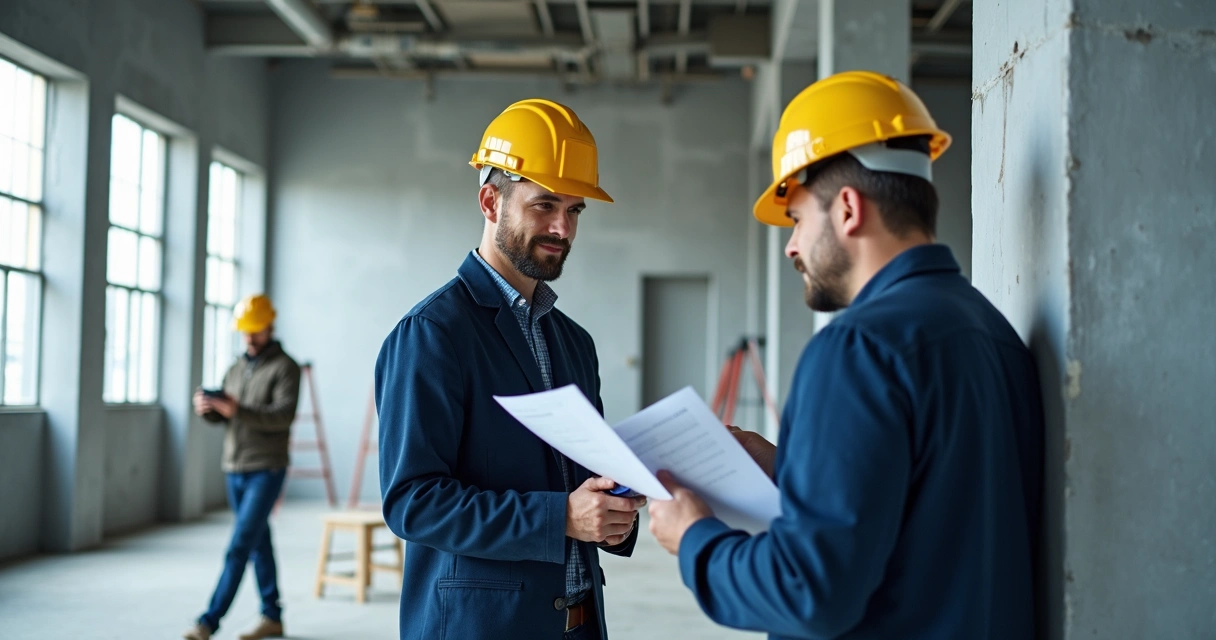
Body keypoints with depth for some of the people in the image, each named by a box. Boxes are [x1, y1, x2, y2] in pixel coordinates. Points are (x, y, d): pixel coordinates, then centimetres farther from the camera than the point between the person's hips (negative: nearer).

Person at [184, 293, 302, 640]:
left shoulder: (284, 367, -6)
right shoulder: (236, 368, 15)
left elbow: (283, 415, -20)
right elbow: (221, 416, 13)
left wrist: (238, 410, -32)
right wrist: (207, 408, -11)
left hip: (266, 471, -7)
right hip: (234, 469, 7)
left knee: (239, 547, -10)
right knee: (258, 544, 13)